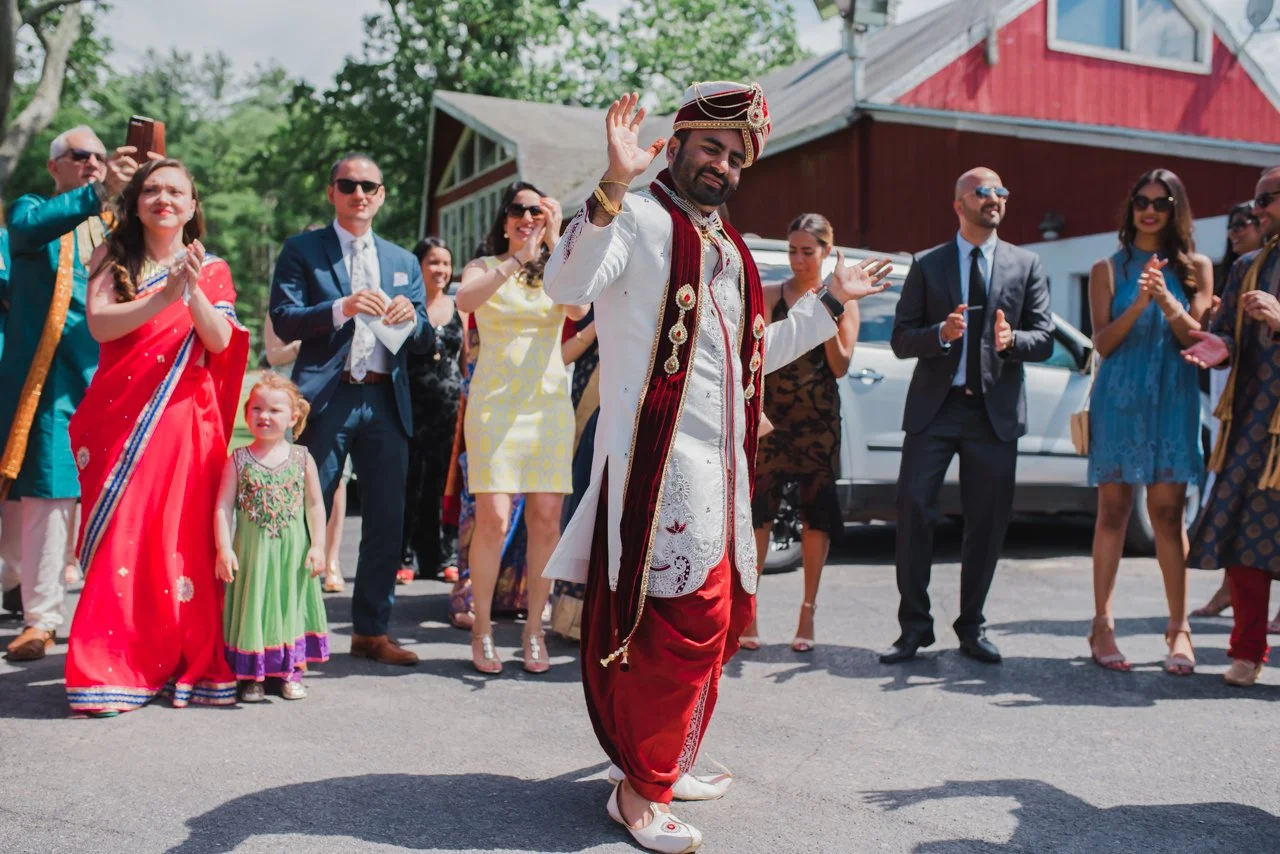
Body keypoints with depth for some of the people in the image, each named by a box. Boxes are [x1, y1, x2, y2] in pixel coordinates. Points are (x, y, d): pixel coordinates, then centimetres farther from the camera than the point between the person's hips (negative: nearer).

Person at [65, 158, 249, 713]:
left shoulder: (212, 270, 11)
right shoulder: (113, 257, 9)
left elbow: (220, 342, -3)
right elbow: (99, 323, -8)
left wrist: (194, 292, -19)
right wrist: (164, 297, -21)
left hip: (185, 421, 1)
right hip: (120, 415, 0)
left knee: (185, 539, -4)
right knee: (118, 539, -5)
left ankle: (188, 666, 4)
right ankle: (111, 671, 1)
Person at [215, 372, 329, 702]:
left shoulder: (302, 458, 1)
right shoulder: (238, 460, -1)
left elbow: (315, 504, 3)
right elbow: (224, 506, -3)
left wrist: (317, 545, -3)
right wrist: (224, 548, -10)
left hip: (293, 550, 1)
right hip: (252, 550, -1)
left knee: (291, 605, 7)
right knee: (255, 606, 2)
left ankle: (291, 672, 18)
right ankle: (251, 676, 12)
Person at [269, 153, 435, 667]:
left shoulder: (403, 262, 18)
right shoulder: (302, 251, 6)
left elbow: (426, 343, 16)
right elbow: (283, 321, -5)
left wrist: (411, 318, -6)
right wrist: (342, 308, -19)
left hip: (386, 402, 4)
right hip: (327, 399, -4)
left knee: (386, 520, 5)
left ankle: (371, 630, 16)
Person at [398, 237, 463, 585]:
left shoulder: (458, 308, 14)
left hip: (451, 405, 3)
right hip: (412, 404, -3)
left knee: (446, 483, 5)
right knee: (409, 482, -1)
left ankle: (445, 557, 14)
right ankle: (404, 558, 7)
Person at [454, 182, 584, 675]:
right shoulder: (485, 267, 8)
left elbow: (580, 308, -11)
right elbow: (465, 301, -15)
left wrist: (555, 243, -14)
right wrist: (516, 259, -23)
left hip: (549, 404, 2)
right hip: (495, 403, -2)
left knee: (546, 521, -1)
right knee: (494, 519, -9)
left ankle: (534, 630, 11)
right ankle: (482, 629, 5)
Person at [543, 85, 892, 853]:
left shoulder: (728, 248, 22)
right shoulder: (638, 219, -4)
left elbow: (754, 353, 29)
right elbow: (569, 286, -23)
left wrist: (831, 301, 31)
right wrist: (614, 184, -30)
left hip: (720, 466, 9)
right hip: (660, 459, -9)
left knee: (714, 621, 15)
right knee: (679, 622, -10)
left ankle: (665, 761, 30)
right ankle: (641, 789, 5)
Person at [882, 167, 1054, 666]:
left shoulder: (1025, 265, 11)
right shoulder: (927, 265, 8)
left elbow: (1045, 340, 6)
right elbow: (901, 340, 4)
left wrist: (1012, 339, -15)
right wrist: (941, 334, -15)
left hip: (995, 410, 1)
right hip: (934, 405, -1)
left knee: (988, 521, 4)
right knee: (913, 509, -7)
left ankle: (971, 628, 17)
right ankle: (914, 626, 4)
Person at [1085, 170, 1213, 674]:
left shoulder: (1196, 268, 10)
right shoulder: (1109, 268, 9)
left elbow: (1197, 338, 1)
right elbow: (1103, 343, 1)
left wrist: (1167, 301, -16)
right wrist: (1138, 304, -15)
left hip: (1172, 402, 0)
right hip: (1119, 400, 0)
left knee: (1168, 511, -3)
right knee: (1113, 510, 0)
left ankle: (1179, 627, 2)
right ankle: (1103, 624, 4)